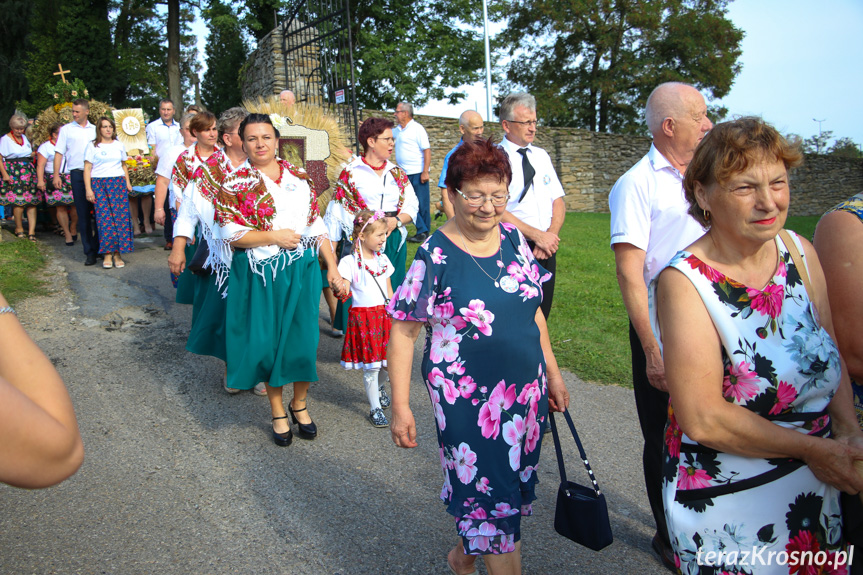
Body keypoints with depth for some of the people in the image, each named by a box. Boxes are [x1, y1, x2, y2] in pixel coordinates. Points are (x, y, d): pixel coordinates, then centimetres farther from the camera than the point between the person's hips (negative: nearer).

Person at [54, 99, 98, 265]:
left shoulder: (94, 130, 14)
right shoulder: (66, 129, 10)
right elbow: (59, 153, 8)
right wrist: (56, 175, -1)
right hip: (78, 174, -1)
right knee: (83, 214, -1)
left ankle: (100, 248, 9)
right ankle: (89, 252, 3)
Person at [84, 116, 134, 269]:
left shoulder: (119, 145, 16)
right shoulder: (92, 146, 6)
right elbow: (87, 168, 2)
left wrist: (127, 182, 12)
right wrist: (88, 189, -6)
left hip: (118, 183, 3)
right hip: (99, 184, -2)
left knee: (121, 216, -7)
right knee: (104, 218, -10)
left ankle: (118, 254, -2)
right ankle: (108, 254, -6)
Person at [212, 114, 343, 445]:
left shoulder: (299, 179, 9)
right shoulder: (235, 184, 0)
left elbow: (317, 226, 10)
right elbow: (230, 234, -8)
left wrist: (332, 266, 4)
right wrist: (275, 237, -12)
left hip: (301, 271, 2)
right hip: (259, 276, -2)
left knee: (304, 340, 0)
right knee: (268, 342, 4)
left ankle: (299, 404, 25)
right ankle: (277, 412, 25)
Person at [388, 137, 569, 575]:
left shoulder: (514, 238, 2)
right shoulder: (435, 256, -14)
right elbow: (402, 331, -11)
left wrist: (552, 372, 15)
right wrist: (400, 407, -13)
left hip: (526, 390, 6)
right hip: (468, 400, -6)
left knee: (513, 486, 19)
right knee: (491, 498, 3)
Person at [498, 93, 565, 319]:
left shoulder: (542, 156, 12)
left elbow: (558, 202, 10)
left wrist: (551, 234, -8)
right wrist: (537, 235, -18)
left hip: (546, 250, 6)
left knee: (541, 317, 11)